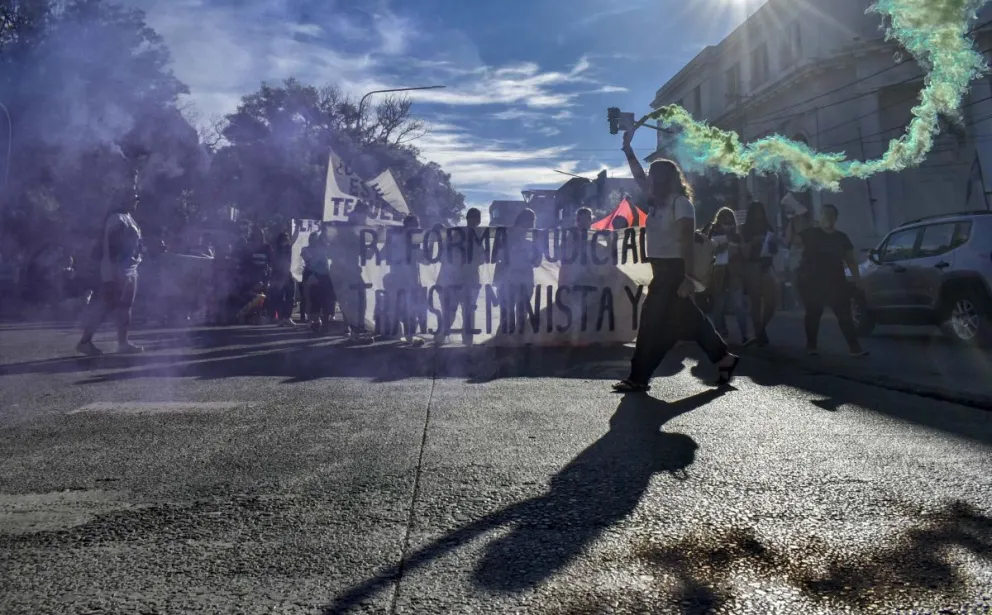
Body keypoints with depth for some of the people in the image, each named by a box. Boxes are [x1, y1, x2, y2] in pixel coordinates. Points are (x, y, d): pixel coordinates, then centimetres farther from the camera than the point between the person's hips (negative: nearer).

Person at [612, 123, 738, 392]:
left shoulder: (680, 202, -10)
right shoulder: (658, 200, 14)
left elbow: (687, 241, -16)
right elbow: (638, 176, 23)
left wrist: (688, 276, -22)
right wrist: (627, 146, 21)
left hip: (673, 270, -9)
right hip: (663, 269, 9)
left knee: (653, 320, -8)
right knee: (688, 320, 13)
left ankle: (639, 377, -3)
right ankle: (724, 358, 24)